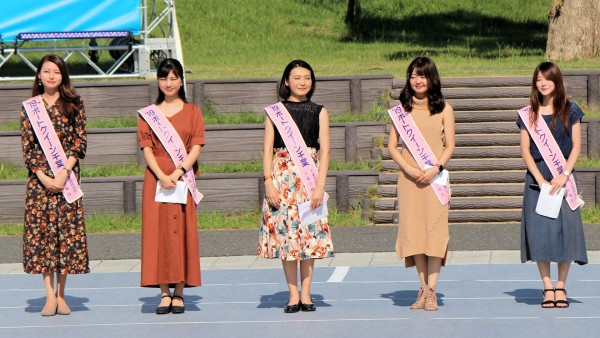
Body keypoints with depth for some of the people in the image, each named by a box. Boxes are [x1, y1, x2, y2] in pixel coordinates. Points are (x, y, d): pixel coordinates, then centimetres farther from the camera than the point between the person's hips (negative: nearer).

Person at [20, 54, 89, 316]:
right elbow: (27, 146, 2)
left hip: (67, 176, 0)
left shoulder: (73, 104, 5)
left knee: (67, 230, -2)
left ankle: (61, 294, 5)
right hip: (39, 177, 0)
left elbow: (80, 141, 0)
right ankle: (50, 294, -2)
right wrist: (43, 176, -10)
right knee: (41, 230, -4)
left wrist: (64, 172, -12)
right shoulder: (30, 106, 6)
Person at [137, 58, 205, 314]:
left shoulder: (192, 111, 9)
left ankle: (179, 293, 1)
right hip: (156, 177, 1)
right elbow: (146, 149, 2)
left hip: (184, 176, -1)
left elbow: (197, 146, 1)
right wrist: (162, 175, -13)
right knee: (157, 231, -4)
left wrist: (178, 172, -14)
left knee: (182, 231, -3)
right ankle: (164, 293, 1)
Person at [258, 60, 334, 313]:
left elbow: (325, 150, 0)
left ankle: (306, 294, 6)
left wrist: (320, 185, -10)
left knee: (309, 232, 0)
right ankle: (293, 294, 4)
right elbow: (268, 149, 3)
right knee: (285, 233, -2)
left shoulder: (319, 112, 6)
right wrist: (269, 182, -8)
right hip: (282, 176, 0)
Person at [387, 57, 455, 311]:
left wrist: (435, 169, -12)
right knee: (413, 230, -2)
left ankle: (432, 290, -6)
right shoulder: (402, 109, 8)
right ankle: (424, 288, 5)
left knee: (435, 229, -8)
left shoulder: (444, 109, 7)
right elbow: (392, 146, 5)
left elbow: (450, 146, 4)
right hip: (409, 178, 1)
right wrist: (409, 169, -10)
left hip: (435, 178, -1)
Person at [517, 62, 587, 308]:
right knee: (539, 231, -5)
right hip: (537, 178, 1)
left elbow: (576, 147, 2)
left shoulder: (570, 111, 5)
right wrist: (541, 180, -8)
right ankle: (547, 288, 0)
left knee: (565, 229, -6)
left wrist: (564, 175, -11)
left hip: (564, 178, -1)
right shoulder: (529, 114, 7)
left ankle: (561, 286, 3)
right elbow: (525, 151, 4)